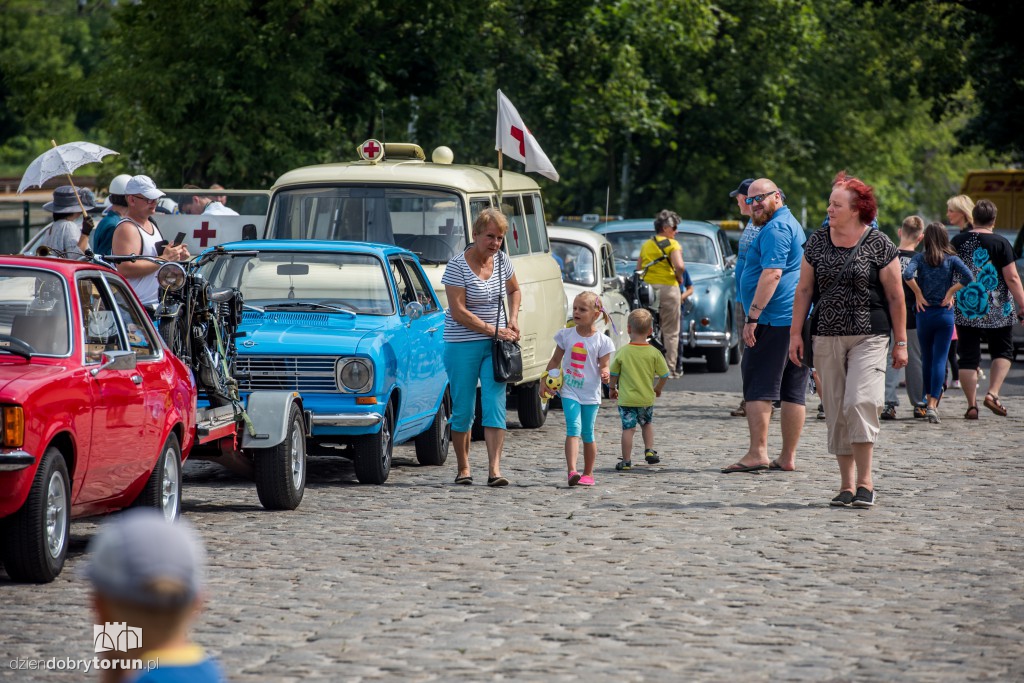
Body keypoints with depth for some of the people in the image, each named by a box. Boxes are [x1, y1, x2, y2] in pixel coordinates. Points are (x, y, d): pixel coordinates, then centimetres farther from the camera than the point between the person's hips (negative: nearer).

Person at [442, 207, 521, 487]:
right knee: (463, 410, 1)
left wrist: (513, 319, 6)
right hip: (463, 345, -4)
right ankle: (463, 469, 15)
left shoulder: (502, 260, 4)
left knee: (495, 405, -8)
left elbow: (514, 290, 24)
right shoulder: (458, 266, -13)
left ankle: (494, 469, -13)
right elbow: (458, 312, -17)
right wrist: (494, 330, -16)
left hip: (495, 346, 4)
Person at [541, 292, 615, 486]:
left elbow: (603, 366, 0)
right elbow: (555, 361, 12)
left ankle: (588, 474, 19)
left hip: (590, 392, 0)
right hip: (569, 390, 0)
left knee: (587, 433, 7)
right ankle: (572, 471, -26)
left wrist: (605, 374, -23)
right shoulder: (566, 335, 4)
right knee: (573, 428, -15)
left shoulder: (602, 341, -2)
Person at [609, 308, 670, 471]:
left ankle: (626, 461, 2)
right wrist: (658, 389, 20)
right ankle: (649, 450, 16)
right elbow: (664, 375, 0)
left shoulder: (622, 352, -9)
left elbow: (614, 374, 0)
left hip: (626, 398, -2)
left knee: (628, 428, 1)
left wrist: (612, 389, 19)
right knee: (647, 424, 26)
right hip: (647, 398, 2)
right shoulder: (654, 353, -7)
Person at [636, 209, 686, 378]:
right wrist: (679, 278, -1)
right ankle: (669, 368, 0)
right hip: (667, 287, -5)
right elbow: (679, 265, -19)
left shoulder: (646, 245, 13)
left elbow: (638, 268, 11)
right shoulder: (672, 244, -5)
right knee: (670, 332, 2)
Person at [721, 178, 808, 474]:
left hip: (774, 320, -10)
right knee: (793, 391, 7)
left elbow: (772, 274, -20)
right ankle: (788, 457, 9)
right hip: (799, 320, 10)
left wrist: (753, 317, -21)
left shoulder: (775, 229, -10)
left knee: (758, 387, -8)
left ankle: (757, 453, -12)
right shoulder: (792, 225, 24)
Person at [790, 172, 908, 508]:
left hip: (868, 336, -4)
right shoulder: (817, 242, 8)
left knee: (860, 402, -18)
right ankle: (847, 485, 12)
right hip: (827, 338, 4)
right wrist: (796, 333, 7)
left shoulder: (879, 244, -3)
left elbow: (895, 296, -1)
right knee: (835, 411, 4)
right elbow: (804, 290, 12)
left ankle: (865, 481, -10)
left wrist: (901, 342, -2)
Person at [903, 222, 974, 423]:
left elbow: (907, 274, -19)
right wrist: (950, 292, -2)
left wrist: (918, 295, -6)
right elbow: (968, 277, -14)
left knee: (927, 359, 15)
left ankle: (929, 398, 25)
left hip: (924, 314, 1)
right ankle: (933, 405, -16)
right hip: (945, 314, -1)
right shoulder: (951, 259, 0)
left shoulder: (920, 258, -1)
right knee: (940, 359, -4)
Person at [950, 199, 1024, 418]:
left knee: (968, 357, 6)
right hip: (997, 313, -3)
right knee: (1002, 352, 12)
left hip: (965, 310, 3)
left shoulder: (957, 242, 2)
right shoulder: (1000, 243, -9)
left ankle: (971, 405, 4)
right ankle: (993, 394, -6)